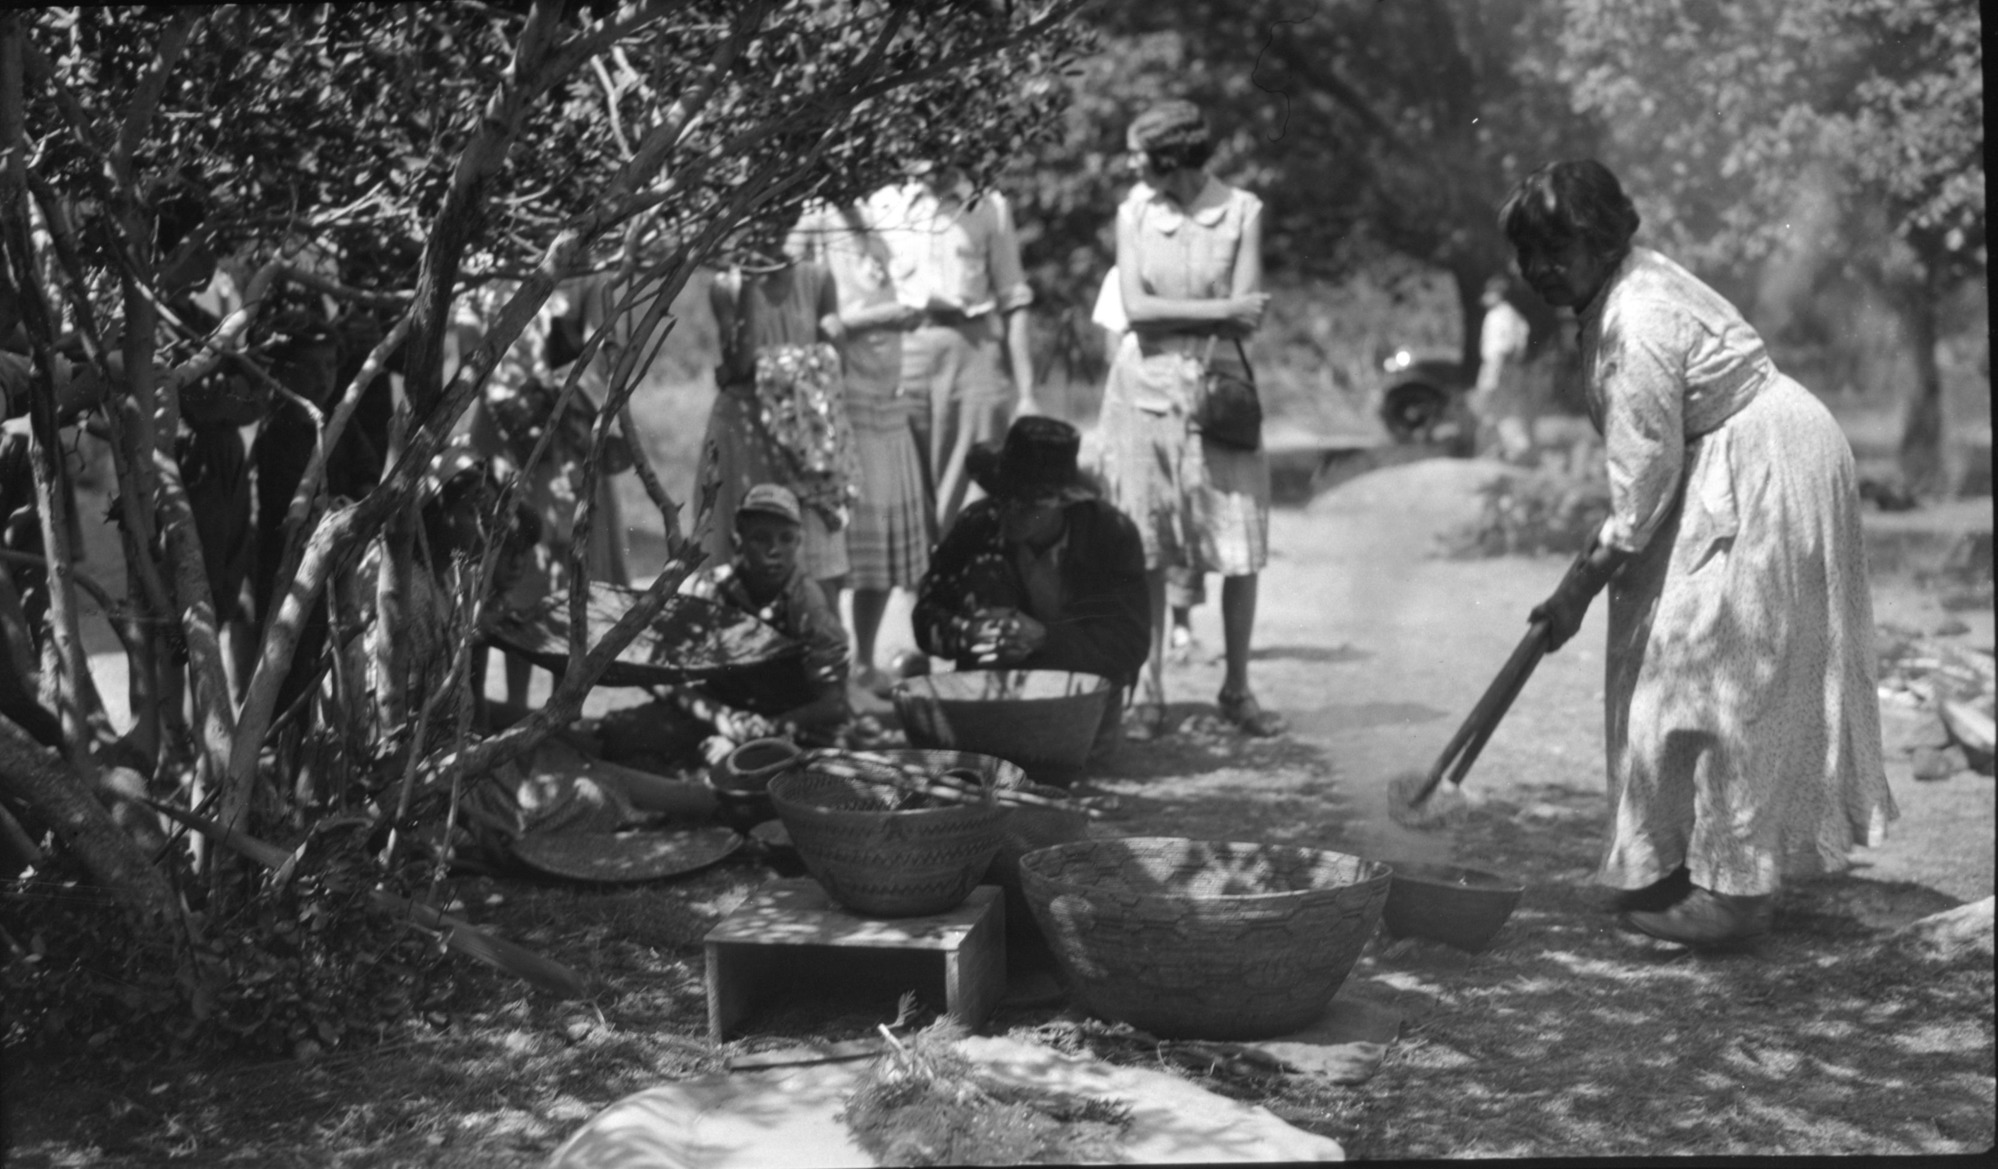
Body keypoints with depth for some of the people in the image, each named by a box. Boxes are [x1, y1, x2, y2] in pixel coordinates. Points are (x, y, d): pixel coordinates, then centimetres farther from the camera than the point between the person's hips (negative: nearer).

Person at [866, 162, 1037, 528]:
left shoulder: (987, 207, 8)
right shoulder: (880, 205, 9)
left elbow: (1013, 303, 7)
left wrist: (1025, 394, 3)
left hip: (974, 351, 0)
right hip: (900, 357, 0)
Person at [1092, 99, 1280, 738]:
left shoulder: (1242, 210, -2)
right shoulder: (1135, 211, 3)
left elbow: (1245, 318, -8)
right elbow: (1136, 308, -8)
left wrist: (1170, 313, -8)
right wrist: (1218, 310, -13)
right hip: (1143, 391, 1)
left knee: (1240, 552, -1)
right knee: (1145, 554, 1)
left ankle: (1237, 688, 14)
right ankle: (1151, 691, 10)